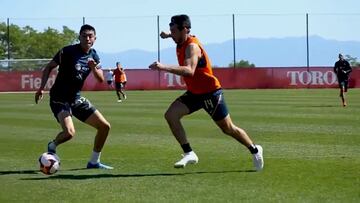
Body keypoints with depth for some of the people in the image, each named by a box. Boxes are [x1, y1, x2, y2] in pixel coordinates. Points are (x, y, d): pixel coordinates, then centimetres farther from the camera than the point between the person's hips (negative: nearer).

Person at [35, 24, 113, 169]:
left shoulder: (93, 56, 5)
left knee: (105, 126, 2)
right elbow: (49, 67, -6)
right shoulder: (68, 51, -13)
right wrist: (42, 88, -15)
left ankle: (94, 161, 17)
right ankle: (52, 147, 6)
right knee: (69, 132, -28)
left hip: (76, 99, 7)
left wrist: (93, 68, -21)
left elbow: (101, 80, -1)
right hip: (59, 99, -7)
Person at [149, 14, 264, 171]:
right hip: (194, 93, 8)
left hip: (210, 93, -8)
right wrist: (168, 35, 8)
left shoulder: (192, 46, -26)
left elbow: (189, 71, -44)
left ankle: (255, 150, 27)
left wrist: (164, 67, -51)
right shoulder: (181, 42, 0)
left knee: (228, 129, 4)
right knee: (170, 115, -12)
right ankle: (189, 154, -9)